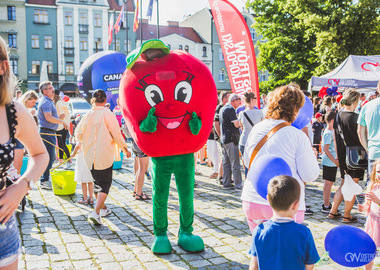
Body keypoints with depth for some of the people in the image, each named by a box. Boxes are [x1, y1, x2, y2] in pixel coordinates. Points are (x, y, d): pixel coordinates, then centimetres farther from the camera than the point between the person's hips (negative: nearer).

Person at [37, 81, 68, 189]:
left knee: (51, 157, 17)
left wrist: (59, 117, 12)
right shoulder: (45, 102, -14)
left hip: (50, 132, 11)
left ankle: (45, 178, 26)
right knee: (49, 157, -7)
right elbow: (48, 118, -26)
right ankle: (44, 181, 0)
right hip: (47, 132, -11)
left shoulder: (49, 101, 20)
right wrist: (62, 122, -18)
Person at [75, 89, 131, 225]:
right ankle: (96, 212, -14)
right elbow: (116, 134, -10)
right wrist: (125, 149, 3)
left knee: (97, 182, 20)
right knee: (105, 184, 2)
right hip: (105, 156, -4)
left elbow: (78, 134, 7)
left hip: (90, 156, 5)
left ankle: (103, 208, 35)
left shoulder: (88, 115, 2)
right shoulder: (107, 114, -10)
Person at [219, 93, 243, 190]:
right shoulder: (230, 109, -13)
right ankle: (238, 185, -4)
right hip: (231, 139, -9)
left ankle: (226, 183, 15)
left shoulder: (222, 109, 17)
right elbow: (236, 124, -17)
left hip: (224, 139, 9)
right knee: (235, 163, -6)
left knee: (226, 163, 11)